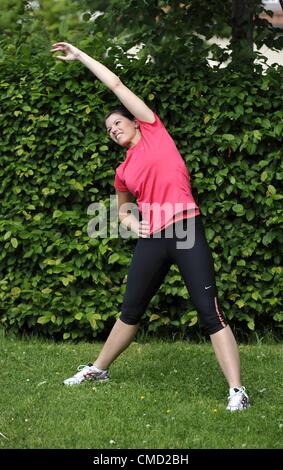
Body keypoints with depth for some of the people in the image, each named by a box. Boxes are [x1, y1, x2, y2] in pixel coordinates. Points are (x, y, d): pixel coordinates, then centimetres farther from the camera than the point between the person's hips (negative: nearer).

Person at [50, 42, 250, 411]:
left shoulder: (154, 130, 7)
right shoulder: (123, 172, 16)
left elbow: (115, 84, 10)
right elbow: (123, 207, 33)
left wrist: (81, 56, 19)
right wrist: (132, 223, 9)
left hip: (185, 231, -5)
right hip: (151, 239, 5)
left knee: (210, 312, -12)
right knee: (131, 310, 18)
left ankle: (237, 391, -14)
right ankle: (98, 369, 37)